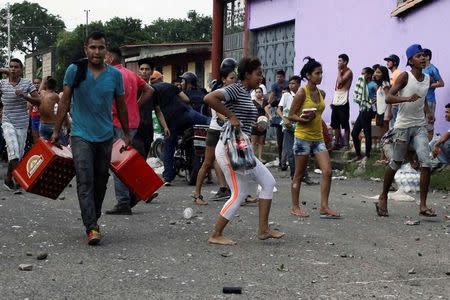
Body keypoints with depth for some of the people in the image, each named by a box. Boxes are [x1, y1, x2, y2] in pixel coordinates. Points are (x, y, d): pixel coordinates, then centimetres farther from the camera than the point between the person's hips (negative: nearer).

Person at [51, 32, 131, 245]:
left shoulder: (115, 75, 1)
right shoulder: (75, 70, -4)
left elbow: (121, 106, 10)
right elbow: (65, 101, 2)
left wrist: (126, 134, 13)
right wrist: (57, 131, 1)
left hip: (105, 137, 3)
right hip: (81, 136, -3)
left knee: (101, 182, 11)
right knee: (85, 181, -12)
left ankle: (94, 219, 28)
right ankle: (91, 227, -15)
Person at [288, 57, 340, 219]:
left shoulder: (321, 93, 10)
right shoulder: (302, 92, -9)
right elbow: (291, 116, -9)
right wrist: (304, 119, -25)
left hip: (318, 138, 6)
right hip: (303, 137, -6)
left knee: (327, 172, -5)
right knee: (299, 174, 4)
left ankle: (324, 207, -2)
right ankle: (295, 207, 14)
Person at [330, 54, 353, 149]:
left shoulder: (348, 72, -7)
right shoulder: (340, 72, 19)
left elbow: (340, 82, -23)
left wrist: (339, 70, -11)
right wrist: (333, 100, 16)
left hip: (343, 102, -9)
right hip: (336, 102, 9)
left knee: (345, 124, -4)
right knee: (335, 124, 9)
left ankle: (346, 143, -1)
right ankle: (337, 143, 15)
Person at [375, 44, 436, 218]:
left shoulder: (427, 78, 10)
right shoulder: (405, 76, -9)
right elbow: (388, 98, -17)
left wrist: (428, 112, 8)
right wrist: (407, 99, -33)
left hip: (420, 126, 5)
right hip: (403, 125, -5)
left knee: (426, 163, -9)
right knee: (396, 163, 5)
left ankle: (423, 205, -7)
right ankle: (383, 198, 24)